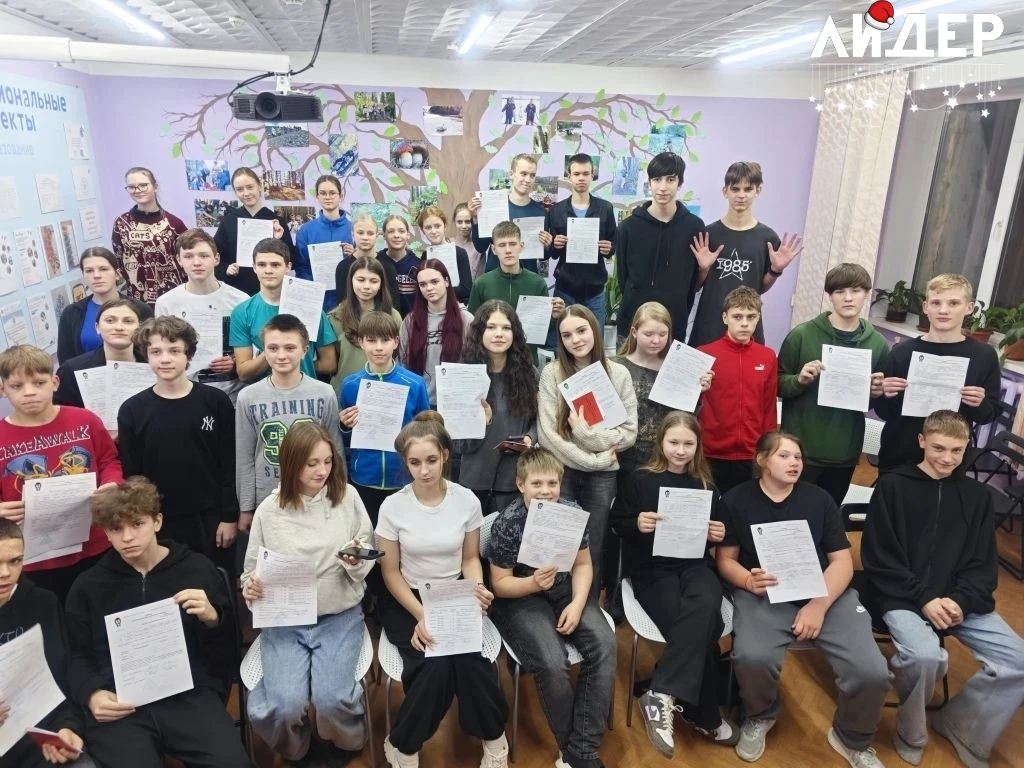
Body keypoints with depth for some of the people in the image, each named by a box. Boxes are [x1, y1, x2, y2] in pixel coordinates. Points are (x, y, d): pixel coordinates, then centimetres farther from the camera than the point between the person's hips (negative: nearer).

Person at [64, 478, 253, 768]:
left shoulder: (198, 569, 11)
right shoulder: (88, 586, 14)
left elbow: (228, 646, 15)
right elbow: (77, 656, 18)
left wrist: (212, 619, -7)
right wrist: (92, 694, -2)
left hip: (190, 694, 0)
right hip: (119, 705, 1)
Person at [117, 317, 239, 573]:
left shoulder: (216, 401, -5)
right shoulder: (132, 410, -2)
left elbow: (229, 463, -3)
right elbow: (130, 474, 1)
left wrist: (229, 516, -4)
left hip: (210, 519, -1)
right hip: (158, 523, 1)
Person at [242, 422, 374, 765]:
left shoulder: (348, 496, -5)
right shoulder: (269, 510, -5)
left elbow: (368, 560, 2)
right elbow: (252, 568, 6)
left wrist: (357, 563, -20)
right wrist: (250, 587, -16)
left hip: (340, 616, 0)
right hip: (283, 620, 1)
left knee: (331, 698, -19)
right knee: (285, 705, -18)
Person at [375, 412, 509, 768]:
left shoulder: (467, 500, -8)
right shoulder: (393, 506, -11)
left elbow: (470, 558, 5)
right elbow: (391, 572, -5)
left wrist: (477, 590, -16)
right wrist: (421, 616, -17)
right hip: (406, 602, -1)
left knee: (467, 661, -27)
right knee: (436, 665, -27)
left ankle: (494, 738, 2)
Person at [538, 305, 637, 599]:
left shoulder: (618, 374, 0)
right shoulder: (552, 373, -5)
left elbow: (629, 432, -2)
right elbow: (547, 434, -10)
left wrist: (587, 433, -17)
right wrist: (592, 459, -13)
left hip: (603, 476, 1)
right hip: (562, 473, -1)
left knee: (593, 551, 10)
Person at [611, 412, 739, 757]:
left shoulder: (705, 485, 12)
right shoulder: (639, 480, -1)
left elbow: (714, 530, 21)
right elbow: (617, 524, 2)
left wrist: (718, 535, -2)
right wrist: (637, 524, -19)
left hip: (694, 564, 3)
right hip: (652, 568, -3)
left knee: (705, 607, -33)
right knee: (703, 630, -26)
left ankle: (662, 695, -29)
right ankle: (706, 718, -9)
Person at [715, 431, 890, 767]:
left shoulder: (819, 499, 9)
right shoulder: (736, 500, 4)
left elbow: (842, 561, 5)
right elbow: (725, 559, 4)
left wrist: (819, 605, -11)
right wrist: (749, 581, -18)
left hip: (825, 592, 2)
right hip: (764, 595, -2)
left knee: (872, 672, -20)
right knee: (752, 657, -33)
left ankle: (852, 739, 16)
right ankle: (760, 717, 6)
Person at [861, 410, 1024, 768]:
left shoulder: (977, 495, 9)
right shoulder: (892, 486, -4)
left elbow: (984, 564, 7)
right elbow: (879, 559, -7)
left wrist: (960, 600, -12)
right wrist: (923, 598, -17)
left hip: (963, 599, 5)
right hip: (903, 596, -5)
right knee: (924, 655, -31)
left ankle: (959, 724, 13)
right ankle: (911, 735, 0)